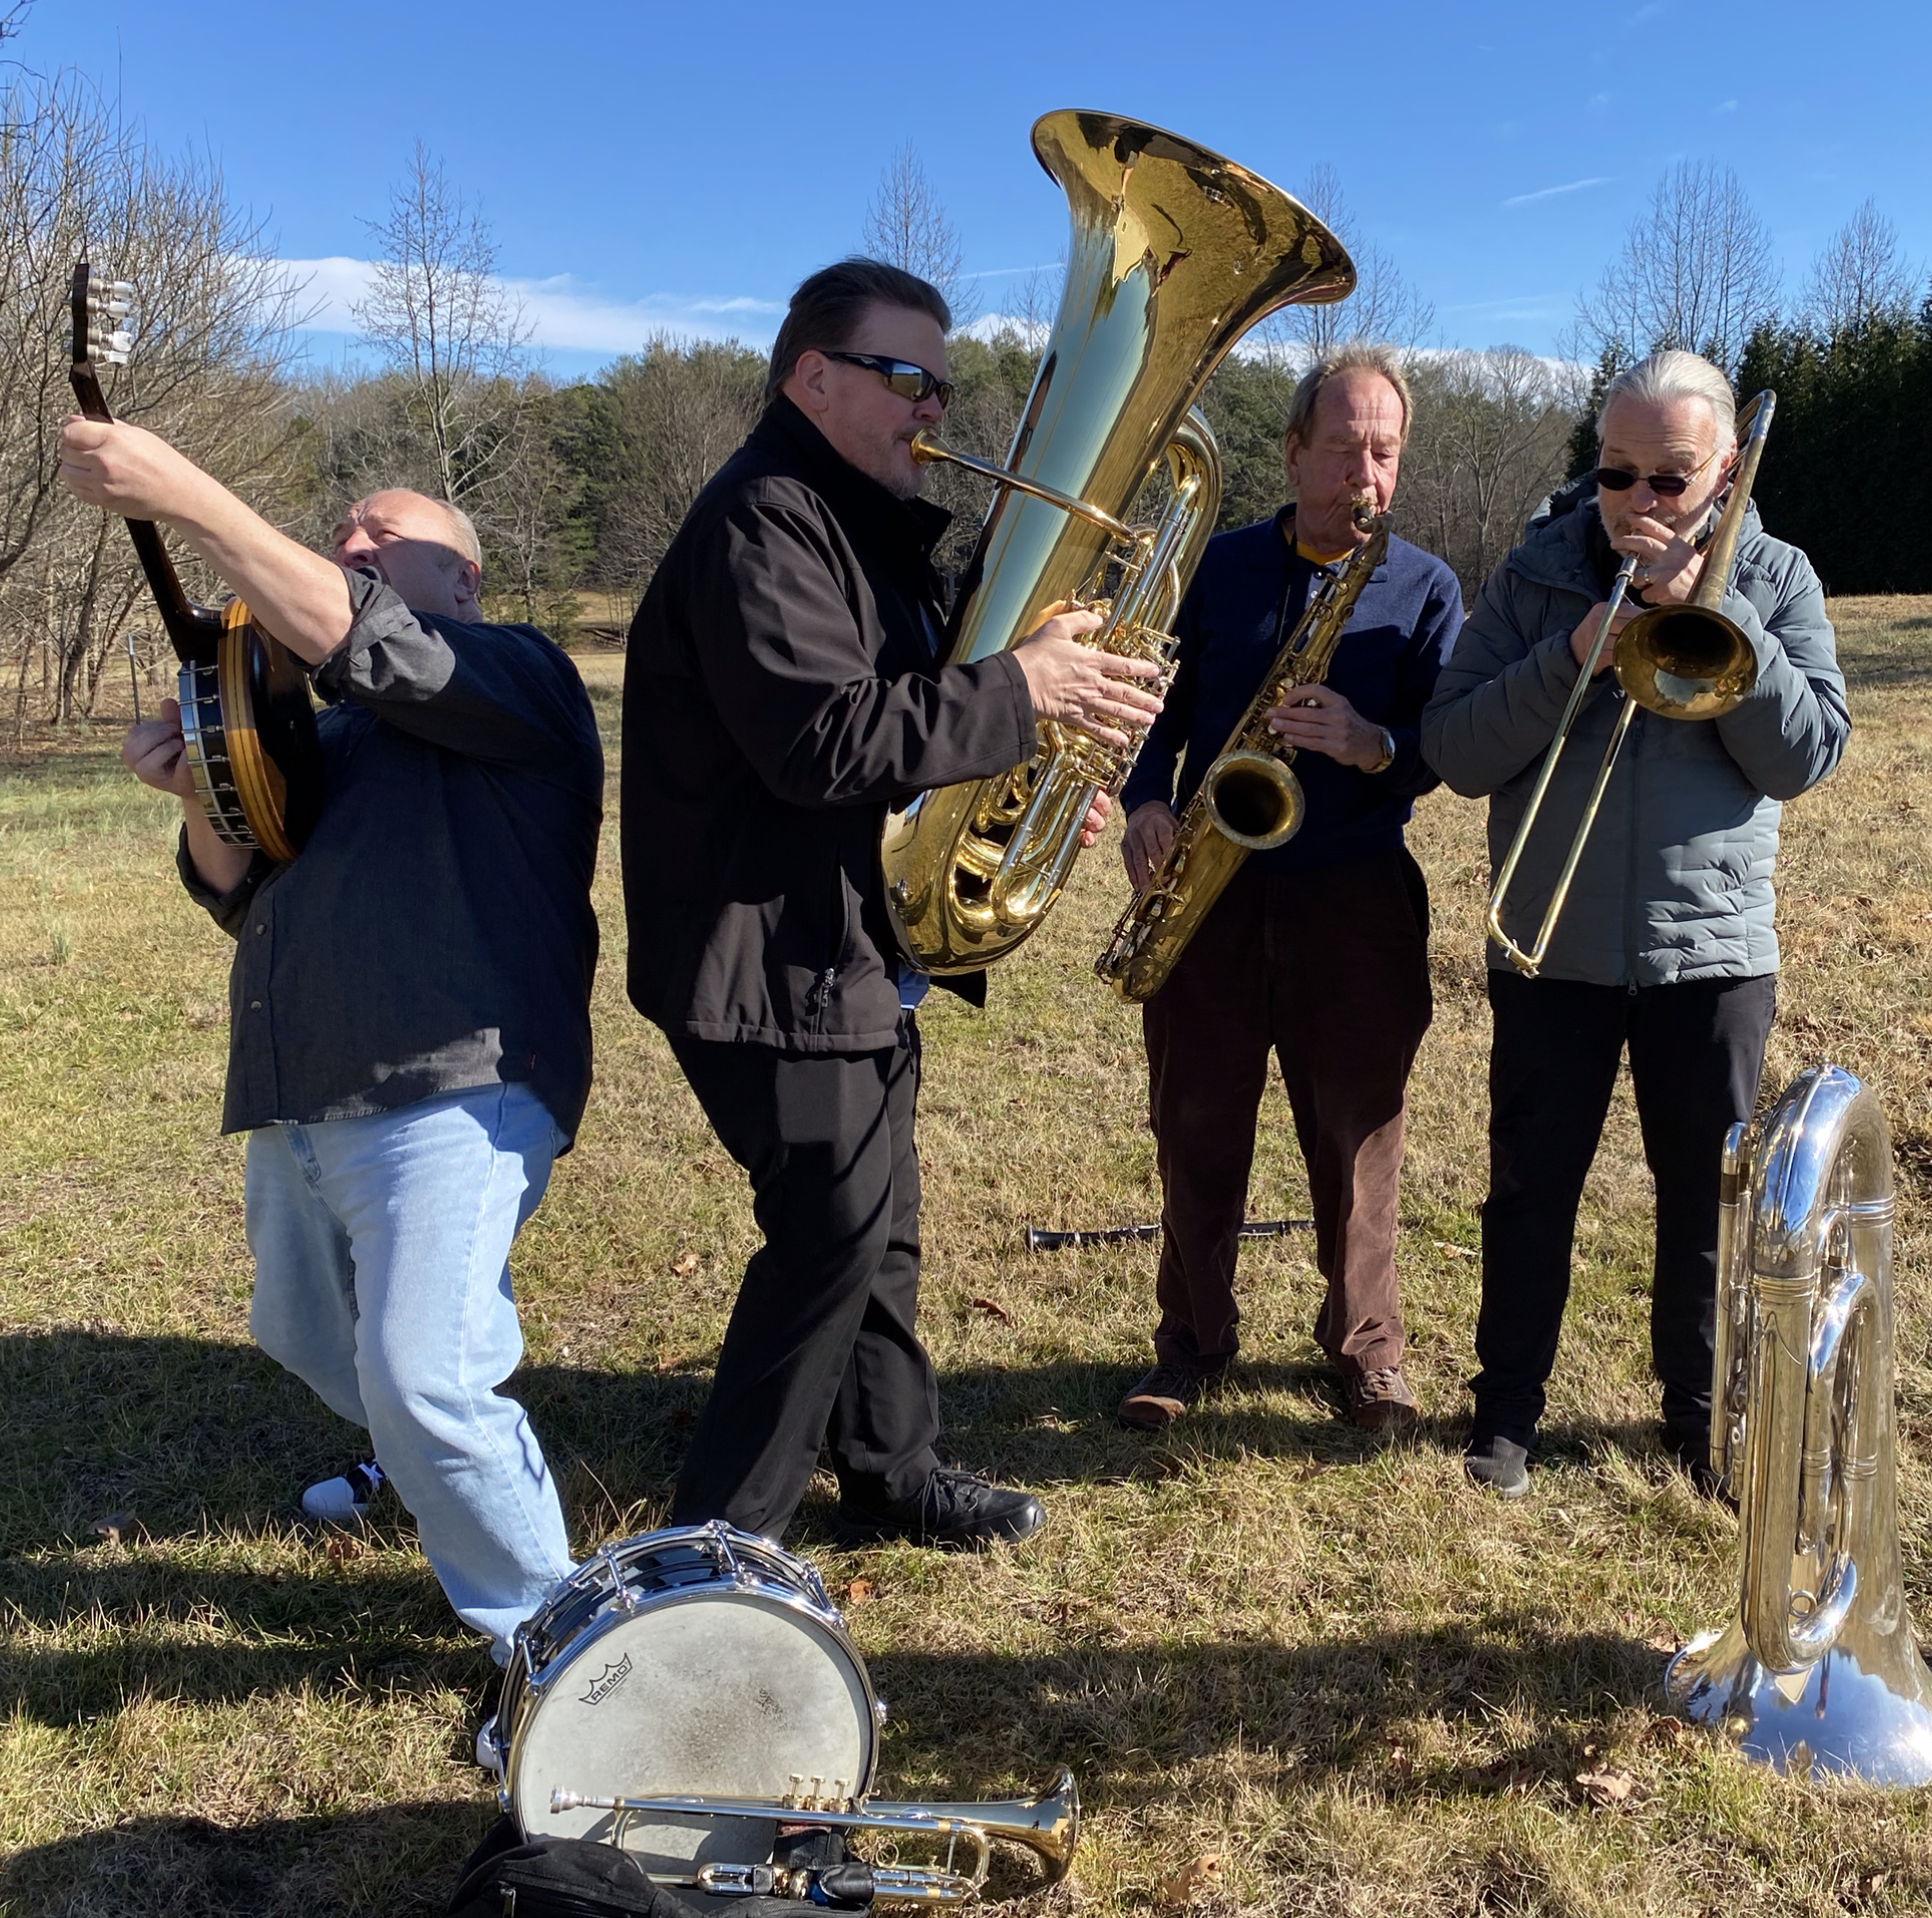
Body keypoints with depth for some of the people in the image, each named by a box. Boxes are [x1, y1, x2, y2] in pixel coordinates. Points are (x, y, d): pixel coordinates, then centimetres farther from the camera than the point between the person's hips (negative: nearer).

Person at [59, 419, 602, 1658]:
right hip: (299, 1107, 9)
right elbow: (251, 899, 19)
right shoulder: (326, 729, 22)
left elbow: (373, 646, -22)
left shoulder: (515, 674, -2)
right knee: (309, 1340, 25)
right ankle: (414, 1465, 54)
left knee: (425, 1378, -18)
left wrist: (184, 497, -25)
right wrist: (199, 794, -1)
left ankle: (542, 1623, 1)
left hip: (449, 1093, -9)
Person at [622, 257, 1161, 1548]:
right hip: (777, 961, -10)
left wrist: (1017, 782, 6)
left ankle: (891, 1469, 34)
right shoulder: (763, 524, -17)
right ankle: (718, 1537, 6)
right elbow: (824, 740, -29)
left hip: (860, 953, 10)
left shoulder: (862, 524, 17)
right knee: (836, 1233, -7)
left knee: (878, 1230, 18)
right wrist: (1019, 691, -23)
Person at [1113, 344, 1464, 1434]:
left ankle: (1366, 1345, 25)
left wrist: (1373, 746, -24)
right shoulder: (1221, 567, 9)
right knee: (1198, 1130, 7)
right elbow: (1165, 703, 13)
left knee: (1357, 1135, 6)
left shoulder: (1425, 588, 3)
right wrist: (1146, 799, -6)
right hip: (1209, 888, 2)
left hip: (1355, 895, -1)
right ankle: (1194, 1342, 24)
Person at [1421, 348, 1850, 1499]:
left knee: (1709, 1201, 10)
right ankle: (1509, 1409, 25)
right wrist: (1571, 654, -19)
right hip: (1553, 948, 0)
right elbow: (1456, 754, -5)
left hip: (1714, 949, 0)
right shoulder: (1536, 575, 2)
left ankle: (1703, 1413, 29)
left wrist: (1710, 608, -16)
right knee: (1532, 1190, 9)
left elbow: (1807, 754, -9)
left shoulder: (1774, 578, 3)